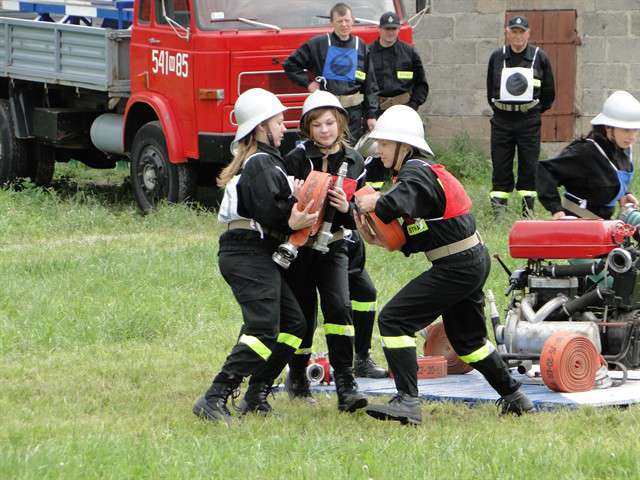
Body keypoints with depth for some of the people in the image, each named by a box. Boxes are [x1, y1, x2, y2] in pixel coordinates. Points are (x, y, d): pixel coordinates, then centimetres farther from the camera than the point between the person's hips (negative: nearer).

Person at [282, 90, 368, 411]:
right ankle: (297, 378, 28)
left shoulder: (353, 163, 1)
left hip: (332, 245, 1)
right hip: (297, 247, -1)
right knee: (303, 314, 5)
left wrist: (347, 209, -18)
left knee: (338, 306, -15)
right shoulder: (297, 159, -8)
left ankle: (345, 384, -18)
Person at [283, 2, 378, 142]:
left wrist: (371, 115, 4)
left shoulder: (361, 47, 7)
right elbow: (290, 65, 7)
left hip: (353, 110, 2)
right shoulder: (319, 44, 0)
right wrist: (307, 83, -2)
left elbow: (370, 84, 9)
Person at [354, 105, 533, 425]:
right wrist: (381, 240, 0)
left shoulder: (416, 173, -14)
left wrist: (375, 204, -17)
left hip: (457, 267, -10)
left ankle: (407, 402, -19)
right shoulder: (424, 171, 15)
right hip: (475, 260, 10)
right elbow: (414, 238, 14)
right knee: (466, 338, 26)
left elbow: (400, 204, -38)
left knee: (394, 320, -13)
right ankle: (514, 398, 37)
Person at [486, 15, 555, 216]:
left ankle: (528, 209, 6)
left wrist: (537, 111, 9)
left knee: (529, 167, 0)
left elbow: (549, 93, 10)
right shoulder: (497, 57, 6)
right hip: (501, 120, 1)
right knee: (501, 167, 1)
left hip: (529, 122, -1)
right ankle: (498, 210, 4)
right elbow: (490, 90, 17)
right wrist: (498, 108, 12)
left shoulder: (539, 57, 2)